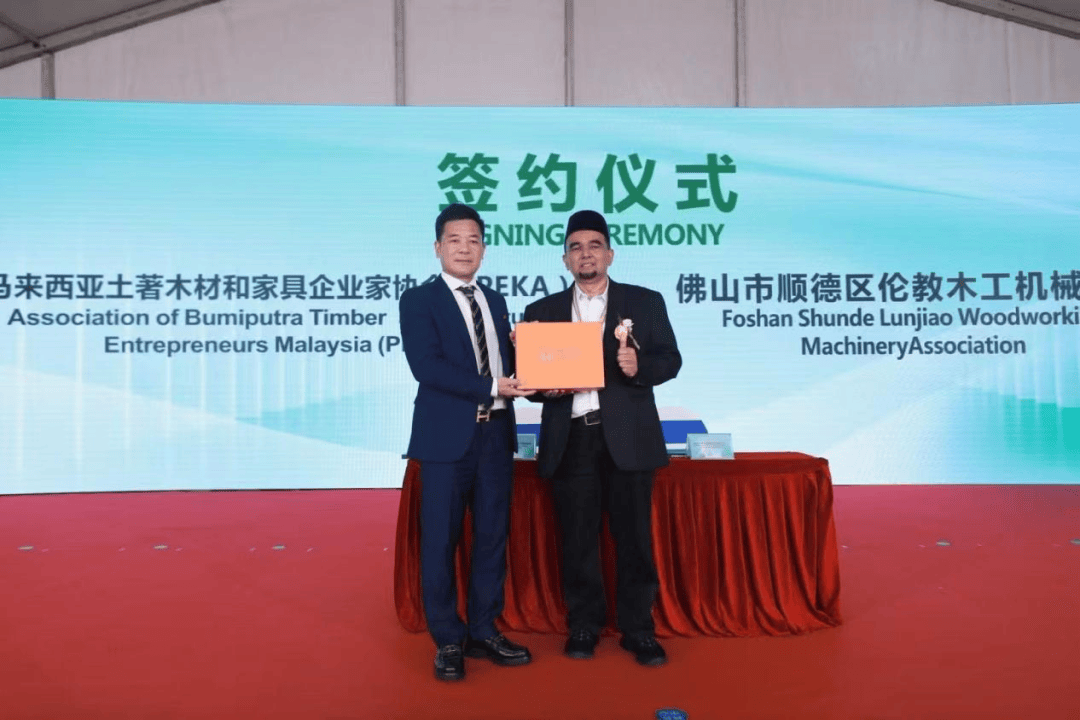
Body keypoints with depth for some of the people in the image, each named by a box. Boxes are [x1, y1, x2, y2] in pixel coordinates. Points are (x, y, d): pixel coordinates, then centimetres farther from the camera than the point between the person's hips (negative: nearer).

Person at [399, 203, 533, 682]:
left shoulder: (496, 301, 16)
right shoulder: (419, 300, -2)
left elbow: (508, 363, 15)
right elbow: (426, 366, -15)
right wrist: (491, 387, -19)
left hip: (496, 434, 6)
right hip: (447, 436, -5)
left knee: (492, 537, 11)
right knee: (441, 541, 3)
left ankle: (484, 632, 25)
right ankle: (448, 641, 18)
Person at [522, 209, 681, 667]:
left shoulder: (646, 302, 8)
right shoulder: (542, 311, 12)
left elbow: (670, 359, 3)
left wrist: (640, 366, -17)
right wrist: (545, 386, -13)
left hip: (627, 436, -1)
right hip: (569, 438, 1)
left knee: (634, 536, 4)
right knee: (577, 538, 7)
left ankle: (638, 629, 17)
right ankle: (583, 626, 21)